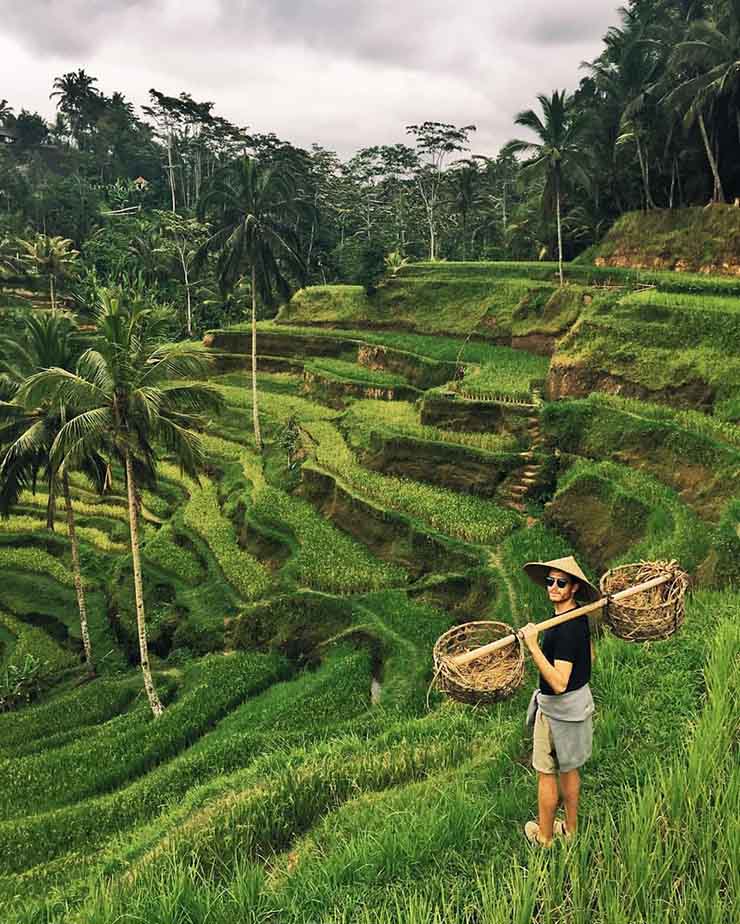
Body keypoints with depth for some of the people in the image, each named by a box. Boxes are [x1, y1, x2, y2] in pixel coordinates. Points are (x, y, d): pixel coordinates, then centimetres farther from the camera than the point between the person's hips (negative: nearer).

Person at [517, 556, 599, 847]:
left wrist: (533, 646, -38)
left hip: (557, 708, -9)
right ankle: (571, 828, 37)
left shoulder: (565, 629, -30)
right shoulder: (580, 615, -1)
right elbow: (590, 656, 15)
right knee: (568, 768, 22)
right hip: (579, 698, 9)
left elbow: (559, 683, -35)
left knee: (546, 773, 8)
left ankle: (544, 836, 24)